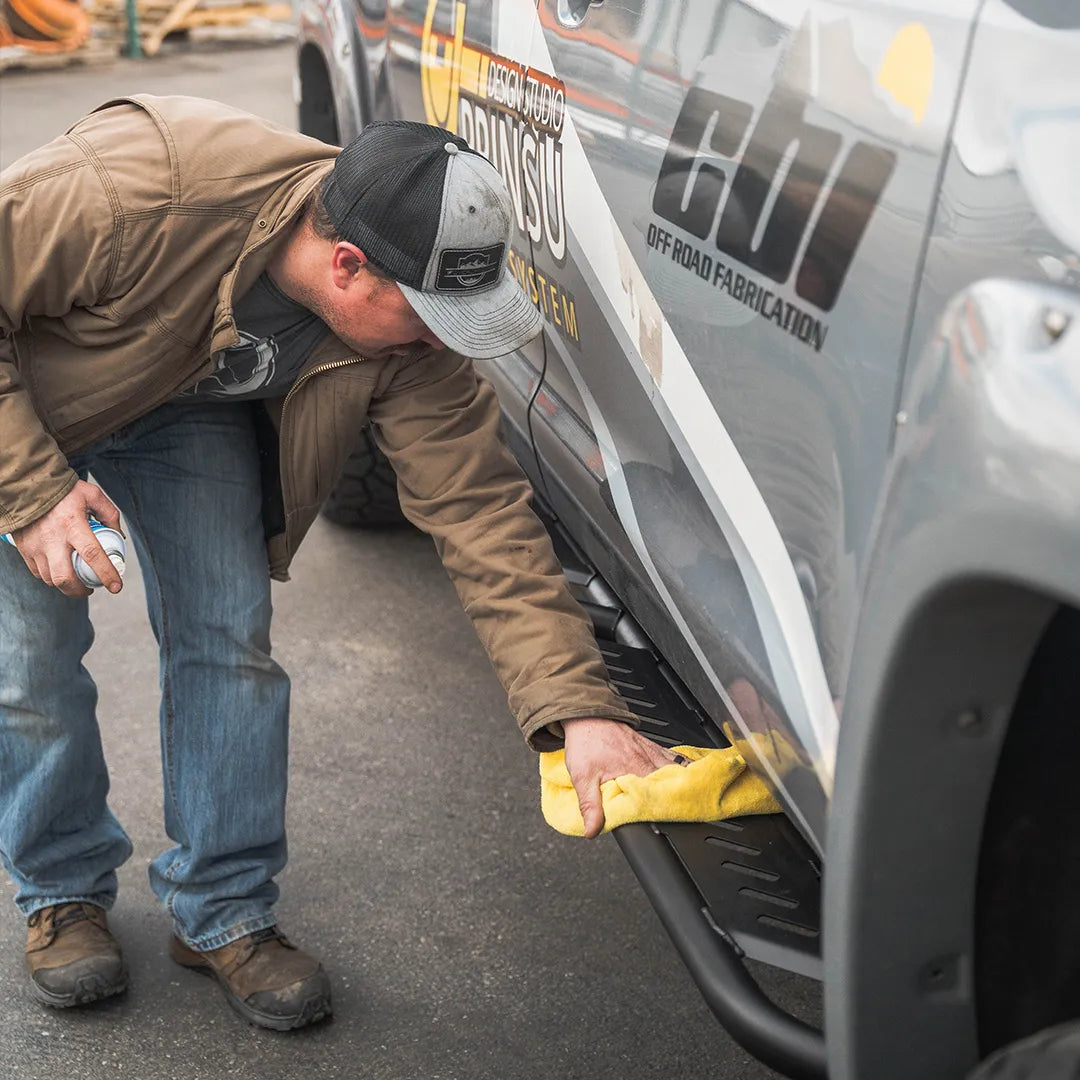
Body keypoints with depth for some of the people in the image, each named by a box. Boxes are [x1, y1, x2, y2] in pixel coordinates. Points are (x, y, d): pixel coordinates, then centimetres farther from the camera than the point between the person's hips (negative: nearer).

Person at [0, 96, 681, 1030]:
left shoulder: (410, 339, -27)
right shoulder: (138, 190, -42)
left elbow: (481, 510, -27)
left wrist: (578, 707, -34)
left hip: (195, 411, 3)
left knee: (228, 635, -7)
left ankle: (224, 910, 12)